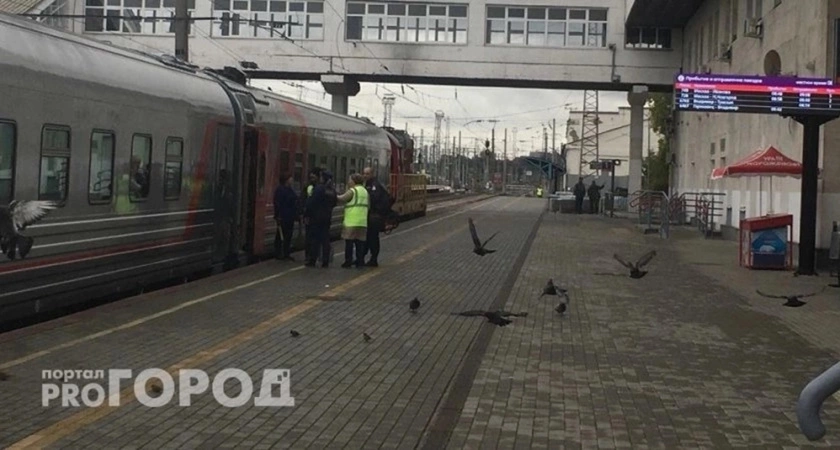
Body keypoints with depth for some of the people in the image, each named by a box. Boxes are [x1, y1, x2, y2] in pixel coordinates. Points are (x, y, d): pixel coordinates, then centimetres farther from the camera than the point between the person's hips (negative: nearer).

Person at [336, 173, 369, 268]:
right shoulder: (365, 191, 16)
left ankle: (348, 261, 0)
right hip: (363, 221, 7)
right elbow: (368, 204, 19)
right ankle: (360, 262, 7)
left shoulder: (352, 191, -8)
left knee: (349, 242, -1)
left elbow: (341, 199, -13)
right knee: (360, 242, 8)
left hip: (352, 221, -7)